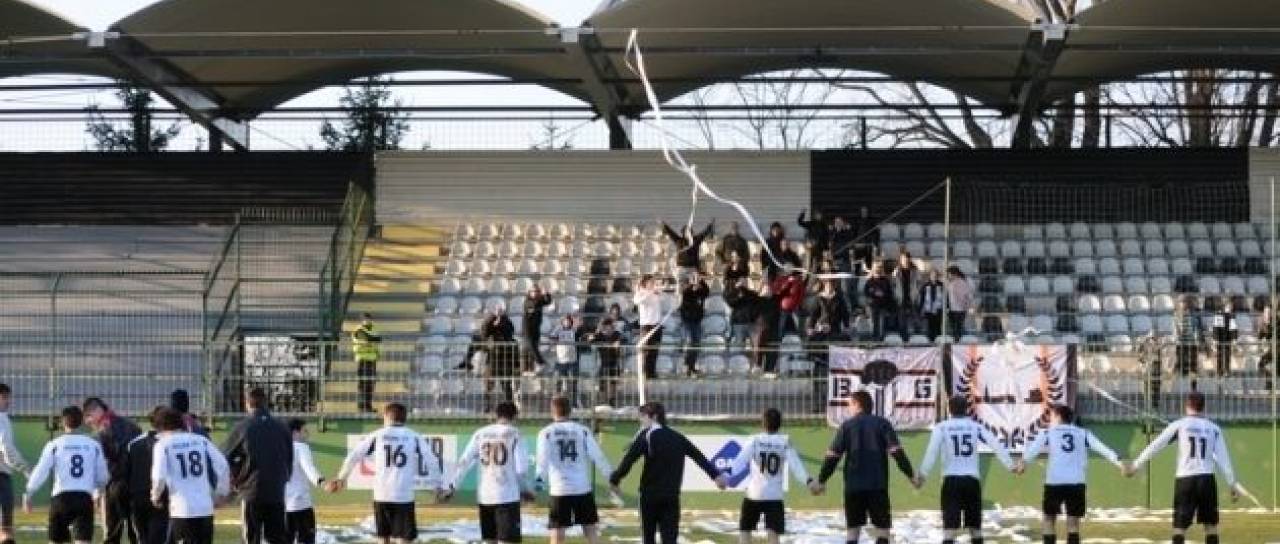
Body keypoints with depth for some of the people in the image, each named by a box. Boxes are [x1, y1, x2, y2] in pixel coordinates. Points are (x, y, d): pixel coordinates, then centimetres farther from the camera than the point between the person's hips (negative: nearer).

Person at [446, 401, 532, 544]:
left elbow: (464, 462, 3)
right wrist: (523, 489, 8)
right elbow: (520, 467, -7)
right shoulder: (514, 433, -4)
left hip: (485, 496, 4)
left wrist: (453, 486, 7)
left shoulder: (481, 434, 7)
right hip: (508, 496, -4)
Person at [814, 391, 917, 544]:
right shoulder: (882, 424, 2)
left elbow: (833, 456, 1)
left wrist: (822, 480, 9)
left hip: (853, 485, 1)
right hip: (878, 485, -1)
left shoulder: (847, 425, 3)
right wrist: (911, 475, -3)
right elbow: (897, 452, -7)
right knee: (882, 529, 4)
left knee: (852, 529, 7)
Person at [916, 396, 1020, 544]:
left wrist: (922, 475, -14)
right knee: (975, 529, 15)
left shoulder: (942, 428, 3)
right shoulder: (976, 427, 9)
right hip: (972, 480, 2)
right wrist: (1011, 466, -1)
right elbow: (996, 446, 0)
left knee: (949, 530, -8)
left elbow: (932, 452, -10)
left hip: (951, 480, -2)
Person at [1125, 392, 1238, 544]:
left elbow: (1155, 446, 2)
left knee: (1180, 526, 1)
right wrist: (1232, 484, 7)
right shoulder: (1213, 428, 8)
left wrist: (1136, 465, 8)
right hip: (1207, 479, 2)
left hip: (1185, 480, -2)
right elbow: (1223, 459, 4)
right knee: (1211, 525, 10)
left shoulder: (1179, 425, 2)